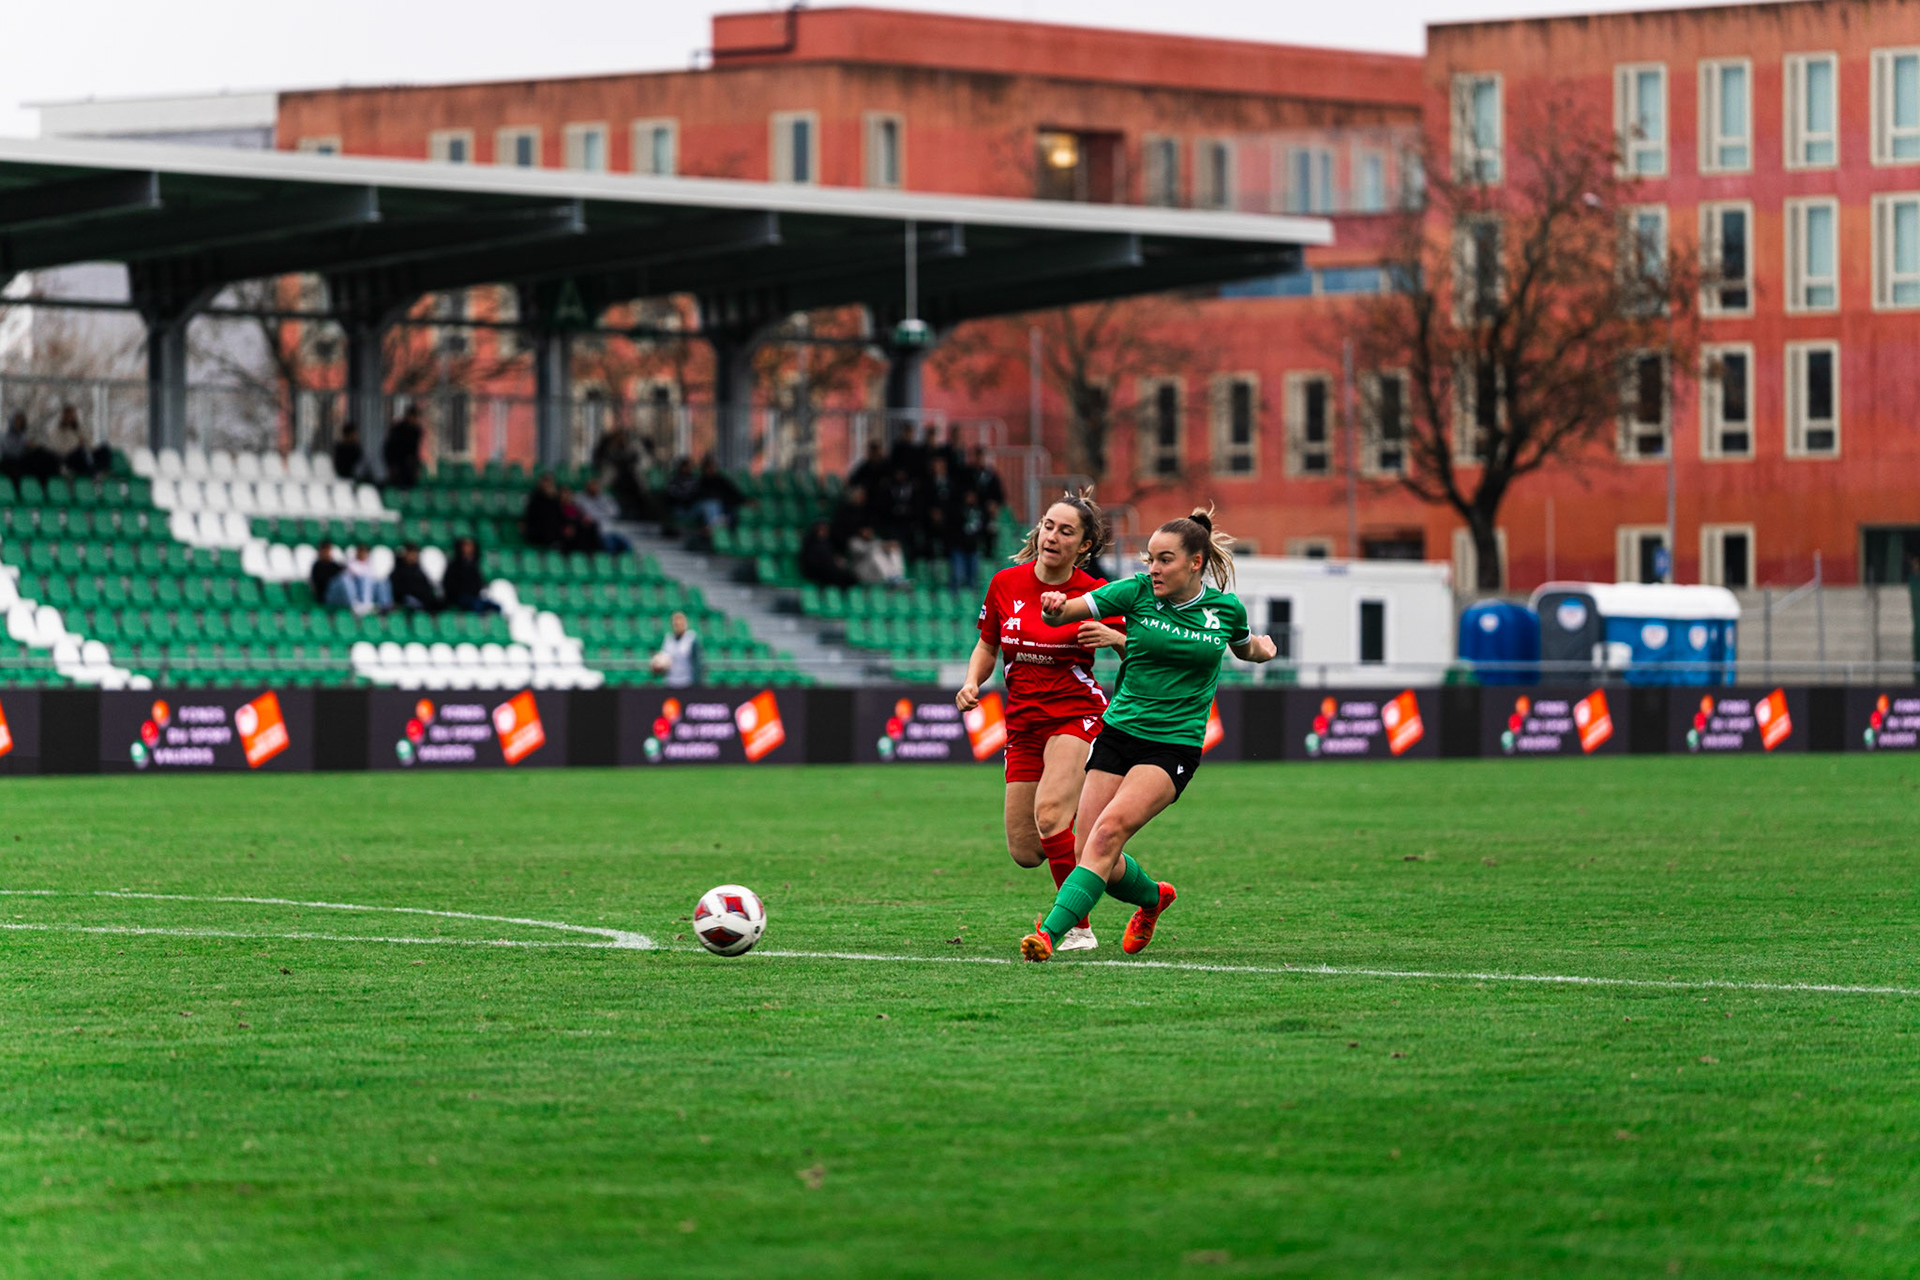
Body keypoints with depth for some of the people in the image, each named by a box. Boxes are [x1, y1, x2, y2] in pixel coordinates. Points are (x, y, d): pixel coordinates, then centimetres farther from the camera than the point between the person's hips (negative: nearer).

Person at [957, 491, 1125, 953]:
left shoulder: (1095, 593, -7)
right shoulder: (1005, 584, 1)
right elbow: (988, 644, 15)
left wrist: (1116, 638, -19)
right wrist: (972, 682, -3)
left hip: (1076, 712, -4)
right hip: (1024, 720, 4)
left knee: (1049, 815, -27)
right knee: (1024, 850, 1)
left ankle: (1078, 928, -16)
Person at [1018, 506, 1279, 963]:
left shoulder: (1227, 608, 2)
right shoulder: (1137, 592, -2)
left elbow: (1243, 647, 28)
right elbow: (1061, 614, -9)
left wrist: (1261, 647, 11)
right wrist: (1054, 607, -27)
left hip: (1175, 744, -2)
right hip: (1118, 732, 2)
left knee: (1109, 831, -24)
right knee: (1093, 856, -1)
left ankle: (1049, 932, -29)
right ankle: (1152, 897, 33)